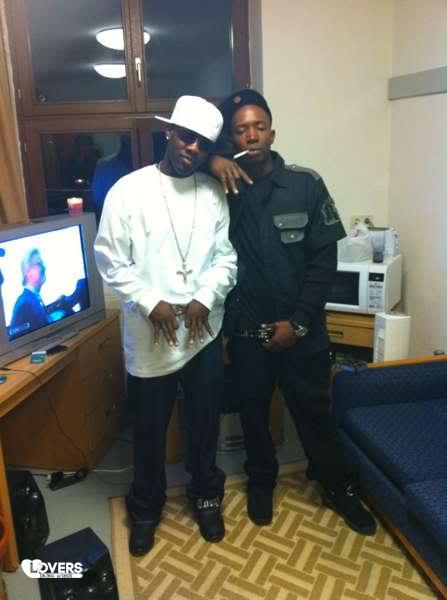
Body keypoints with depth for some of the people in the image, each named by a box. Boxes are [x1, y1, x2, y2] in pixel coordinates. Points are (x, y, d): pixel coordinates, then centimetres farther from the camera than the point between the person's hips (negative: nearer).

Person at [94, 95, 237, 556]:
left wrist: (204, 299, -13)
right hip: (150, 334, -2)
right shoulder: (128, 189, -6)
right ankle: (145, 508, 38)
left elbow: (226, 257, 2)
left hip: (205, 330, 3)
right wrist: (151, 303, -15)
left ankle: (205, 496, 41)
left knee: (205, 420, 16)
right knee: (150, 427, 13)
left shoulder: (214, 194, 2)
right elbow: (110, 260, -7)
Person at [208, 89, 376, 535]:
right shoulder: (223, 187, -4)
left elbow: (324, 259, -6)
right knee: (253, 410, 18)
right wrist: (210, 162, -17)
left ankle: (337, 486, 38)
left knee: (314, 410, 15)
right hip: (246, 328, 1)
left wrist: (298, 321, -11)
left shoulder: (306, 184, -6)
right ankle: (261, 480, 42)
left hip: (302, 328, 0)